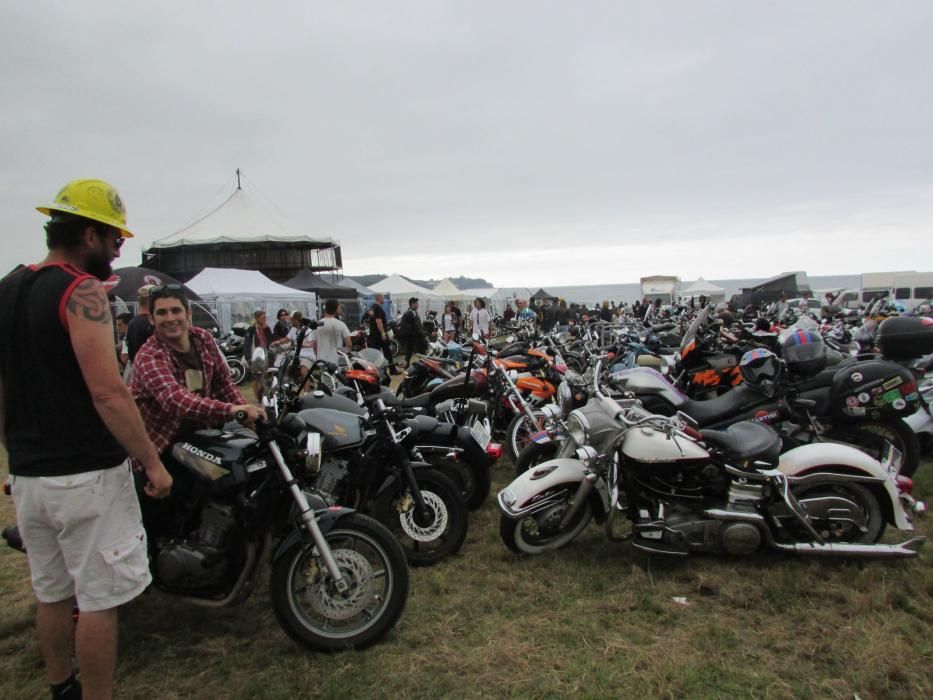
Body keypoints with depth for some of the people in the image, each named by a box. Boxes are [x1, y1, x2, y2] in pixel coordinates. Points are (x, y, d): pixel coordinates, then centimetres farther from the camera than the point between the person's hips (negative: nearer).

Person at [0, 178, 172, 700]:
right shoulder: (82, 291, -15)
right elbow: (107, 392, -23)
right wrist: (153, 462, -16)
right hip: (86, 475, -8)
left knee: (52, 594, 20)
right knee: (99, 600, 4)